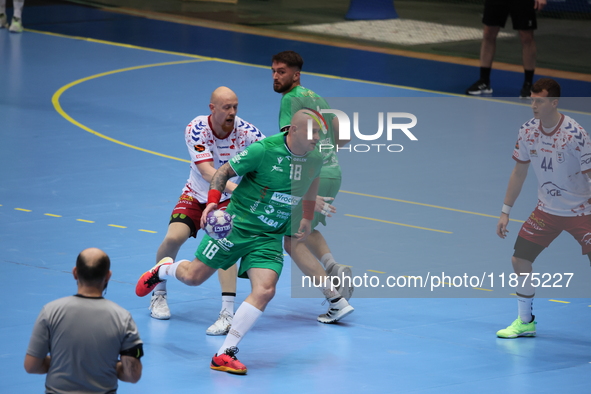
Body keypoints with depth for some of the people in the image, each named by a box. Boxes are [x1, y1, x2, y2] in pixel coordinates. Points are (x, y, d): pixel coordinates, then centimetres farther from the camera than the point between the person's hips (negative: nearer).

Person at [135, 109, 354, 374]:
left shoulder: (314, 160, -3)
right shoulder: (263, 150, -20)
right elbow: (224, 171, -10)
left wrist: (308, 218, 28)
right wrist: (212, 202, -24)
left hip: (270, 237, 4)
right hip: (237, 224, -4)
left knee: (264, 291, -17)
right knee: (193, 277, 3)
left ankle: (224, 354, -12)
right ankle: (163, 269, 42)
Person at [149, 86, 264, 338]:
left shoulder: (244, 130, -21)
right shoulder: (196, 129, -22)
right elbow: (207, 171, -33)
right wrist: (236, 188, -48)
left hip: (227, 199, -1)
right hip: (195, 195, 1)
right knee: (174, 237, -17)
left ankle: (228, 314, -26)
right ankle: (158, 293, 12)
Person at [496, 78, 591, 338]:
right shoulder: (527, 131, -5)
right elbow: (519, 172, 7)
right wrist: (505, 212, 8)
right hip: (547, 210, 5)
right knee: (519, 260, 2)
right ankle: (525, 322, 21)